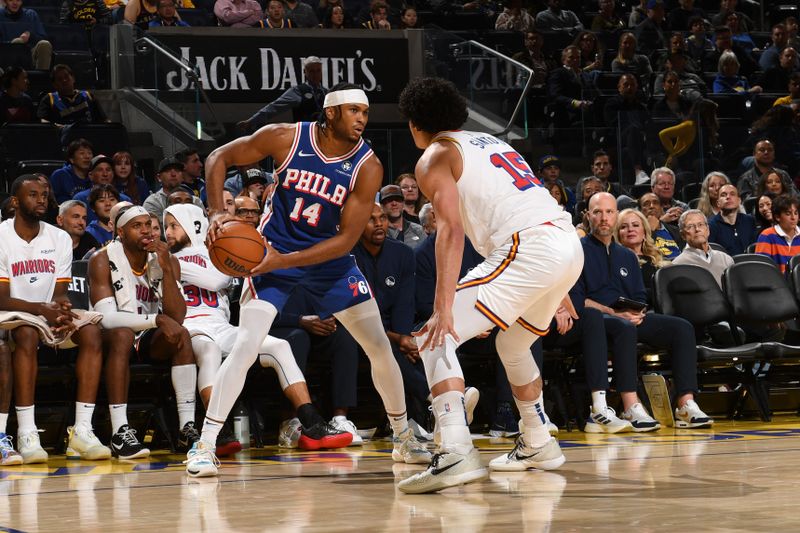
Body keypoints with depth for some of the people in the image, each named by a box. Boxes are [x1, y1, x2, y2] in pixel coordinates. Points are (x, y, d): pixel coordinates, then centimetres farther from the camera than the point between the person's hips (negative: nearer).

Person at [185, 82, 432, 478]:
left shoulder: (367, 167, -15)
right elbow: (219, 158, -5)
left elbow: (346, 239, -17)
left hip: (329, 257, 2)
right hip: (271, 251, -2)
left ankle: (403, 438, 21)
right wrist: (217, 213, -19)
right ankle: (203, 446, -15)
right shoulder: (286, 138, -16)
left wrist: (284, 261, -26)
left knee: (380, 348, 2)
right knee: (246, 345, -19)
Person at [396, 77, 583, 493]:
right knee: (512, 345, 31)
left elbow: (451, 230, -10)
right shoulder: (489, 142, 30)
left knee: (437, 339, -8)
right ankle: (538, 445, 40)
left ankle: (457, 453, -26)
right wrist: (557, 294, 38)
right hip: (569, 244, 8)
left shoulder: (434, 157, 5)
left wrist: (444, 308, -17)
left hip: (527, 248, -8)